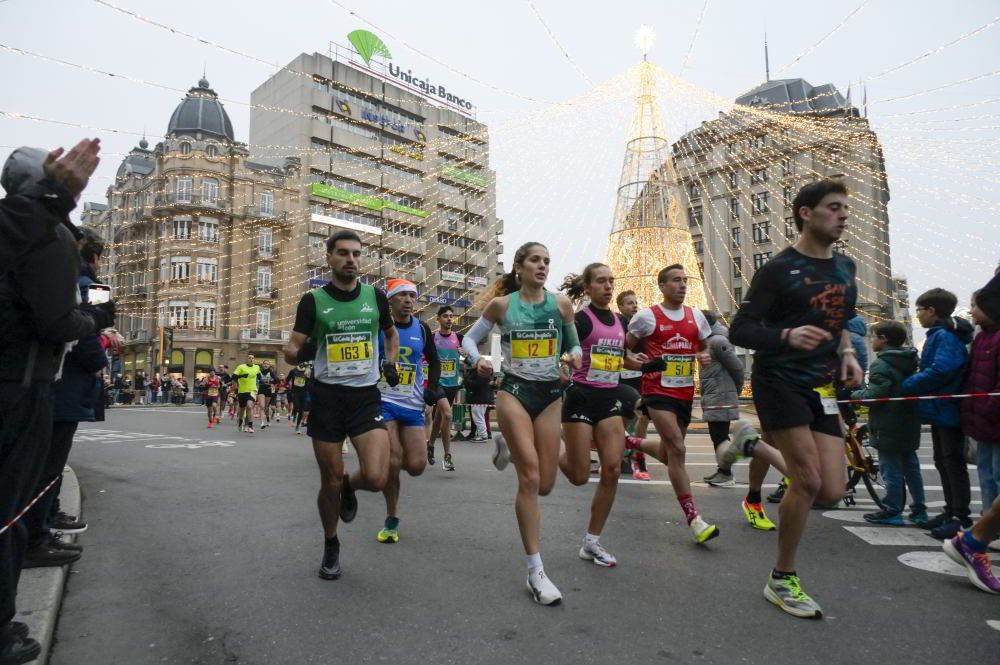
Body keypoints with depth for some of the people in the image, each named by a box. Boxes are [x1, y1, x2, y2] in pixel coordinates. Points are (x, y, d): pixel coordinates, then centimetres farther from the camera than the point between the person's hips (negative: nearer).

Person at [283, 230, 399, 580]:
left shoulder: (375, 296, 4)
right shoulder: (313, 300, -1)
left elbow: (391, 333, 23)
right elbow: (291, 352, -1)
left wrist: (389, 362, 7)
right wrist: (300, 353, -24)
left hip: (366, 396, 1)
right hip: (327, 397, -1)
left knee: (376, 479, -15)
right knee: (330, 482, 6)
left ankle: (350, 486, 23)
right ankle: (331, 546, 33)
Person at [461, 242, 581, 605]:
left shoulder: (561, 303, 3)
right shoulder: (502, 304, -1)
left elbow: (574, 344, 13)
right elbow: (470, 338, 9)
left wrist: (575, 356, -10)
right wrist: (478, 361, -12)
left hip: (550, 393, 3)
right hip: (514, 390, -3)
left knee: (545, 484, 4)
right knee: (530, 478, -12)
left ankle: (507, 446, 37)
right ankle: (536, 572, -1)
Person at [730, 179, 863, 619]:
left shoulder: (845, 268, 13)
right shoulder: (778, 269, -7)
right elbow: (740, 330, -11)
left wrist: (848, 353, 7)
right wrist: (787, 335, -28)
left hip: (822, 387, 6)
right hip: (779, 381, -6)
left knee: (832, 491, -4)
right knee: (810, 481, -12)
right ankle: (782, 580, 7)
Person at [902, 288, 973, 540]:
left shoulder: (945, 336, -17)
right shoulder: (939, 335, 15)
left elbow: (940, 371, -28)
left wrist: (905, 386, -20)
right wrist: (911, 384, 3)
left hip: (947, 410, -10)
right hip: (941, 409, 10)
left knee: (953, 463, -4)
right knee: (942, 462, 15)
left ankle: (962, 517, 3)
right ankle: (951, 511, 24)